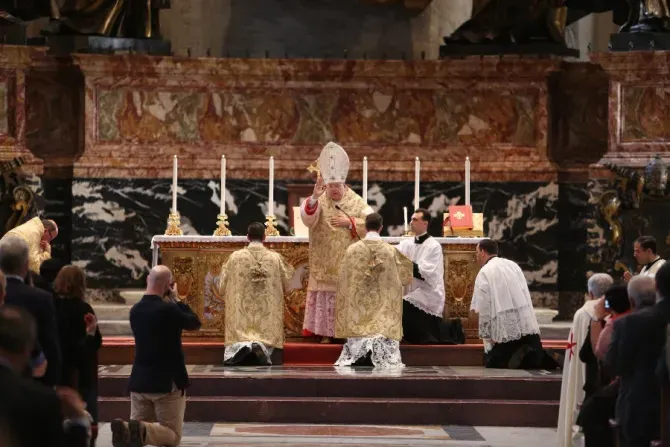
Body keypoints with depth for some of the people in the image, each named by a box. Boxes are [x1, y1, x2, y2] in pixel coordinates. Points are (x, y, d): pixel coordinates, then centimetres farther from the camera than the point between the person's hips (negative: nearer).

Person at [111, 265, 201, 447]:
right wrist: (176, 299, 3)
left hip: (139, 381, 6)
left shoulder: (135, 310, 4)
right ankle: (142, 430, -27)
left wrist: (170, 301, 11)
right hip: (168, 382, -6)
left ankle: (124, 429, -23)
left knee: (138, 432, 12)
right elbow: (195, 323, -3)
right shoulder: (167, 309, -17)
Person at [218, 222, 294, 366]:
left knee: (237, 342, 4)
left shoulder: (235, 257, -1)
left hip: (241, 313, 0)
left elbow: (223, 286, 7)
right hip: (267, 314, 0)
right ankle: (261, 347, -30)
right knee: (266, 339, 5)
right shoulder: (276, 258, 1)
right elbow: (286, 285, 11)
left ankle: (241, 348, -31)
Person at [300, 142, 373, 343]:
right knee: (325, 296, -1)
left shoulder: (356, 202, 3)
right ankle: (325, 332, 5)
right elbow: (307, 218, -23)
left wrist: (350, 222, -14)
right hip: (325, 265, -1)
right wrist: (314, 198, -41)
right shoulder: (318, 202, -2)